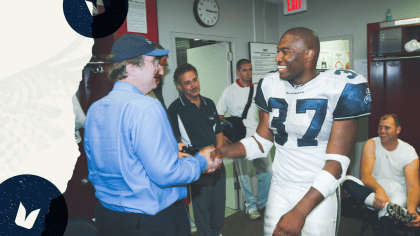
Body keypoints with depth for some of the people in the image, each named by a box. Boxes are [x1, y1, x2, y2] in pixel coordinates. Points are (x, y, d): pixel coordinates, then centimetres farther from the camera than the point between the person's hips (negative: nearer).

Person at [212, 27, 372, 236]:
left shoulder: (339, 89, -14)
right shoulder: (271, 85, 1)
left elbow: (337, 162, -17)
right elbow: (261, 142, 6)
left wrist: (299, 212, -22)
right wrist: (221, 152, -11)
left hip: (319, 194, -3)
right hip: (279, 189, 4)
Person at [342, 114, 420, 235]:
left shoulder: (409, 152, -2)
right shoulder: (371, 144, -1)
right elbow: (365, 176, -14)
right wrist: (379, 189, -37)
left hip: (397, 194, -3)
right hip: (373, 191, 3)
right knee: (347, 181, -33)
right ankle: (391, 207, -44)